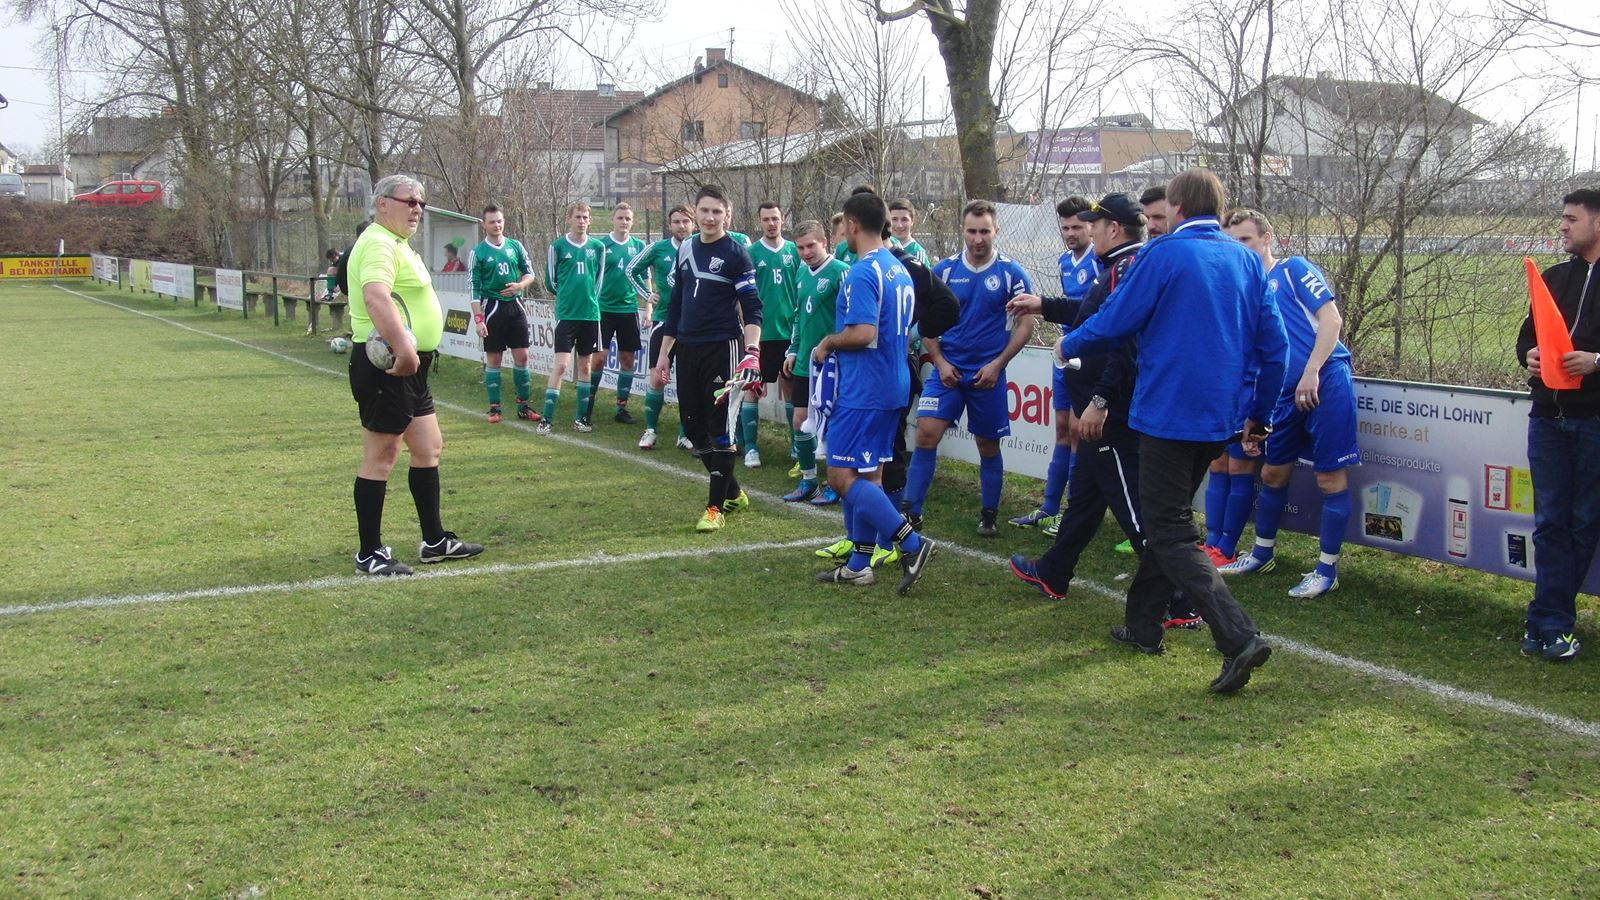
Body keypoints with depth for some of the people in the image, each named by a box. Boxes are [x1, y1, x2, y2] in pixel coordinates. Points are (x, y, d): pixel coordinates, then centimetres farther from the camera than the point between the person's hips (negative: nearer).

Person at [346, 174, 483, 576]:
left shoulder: (396, 243, 18)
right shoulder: (379, 244, -17)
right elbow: (376, 297, -35)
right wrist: (403, 348, -44)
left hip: (409, 367, 11)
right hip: (386, 365, -11)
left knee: (429, 448, 15)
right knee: (381, 456, -3)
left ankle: (435, 541, 24)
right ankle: (370, 554, 5)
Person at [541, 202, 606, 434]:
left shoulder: (597, 247, 5)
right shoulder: (558, 246, -2)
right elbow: (551, 280, 5)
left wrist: (589, 297, 11)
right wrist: (567, 295, 12)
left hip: (591, 313, 3)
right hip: (566, 314, -3)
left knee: (585, 366, 9)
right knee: (561, 365, -9)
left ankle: (581, 417, 18)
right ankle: (547, 419, -5)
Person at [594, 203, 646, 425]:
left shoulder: (638, 246, 6)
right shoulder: (601, 244, -2)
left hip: (629, 309, 3)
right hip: (604, 308, -3)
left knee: (628, 359, 5)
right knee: (599, 357, -6)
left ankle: (621, 407, 14)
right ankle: (589, 402, 8)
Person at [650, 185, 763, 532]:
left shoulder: (736, 253, -7)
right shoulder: (685, 249, 11)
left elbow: (752, 306, -11)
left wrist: (752, 350, -26)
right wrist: (663, 354, 16)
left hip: (722, 348, -6)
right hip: (688, 348, 6)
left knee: (720, 427, -3)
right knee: (693, 425, 9)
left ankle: (716, 506, 5)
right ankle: (733, 494, 25)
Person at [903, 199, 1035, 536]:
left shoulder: (1011, 273, -3)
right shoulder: (943, 270, 2)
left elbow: (1025, 323, -1)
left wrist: (998, 364, -9)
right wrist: (939, 361, -4)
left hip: (988, 373, -1)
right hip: (947, 370, 1)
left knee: (988, 445, 9)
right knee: (926, 434, -11)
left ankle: (989, 515, 24)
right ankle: (911, 512, -6)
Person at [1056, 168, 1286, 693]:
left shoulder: (1164, 254, -10)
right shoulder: (1247, 261, 7)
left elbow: (1114, 322, -6)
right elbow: (1275, 345, 6)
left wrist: (1068, 346, 13)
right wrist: (1259, 413, 16)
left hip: (1169, 411, -7)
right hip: (1220, 417, 7)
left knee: (1170, 533, -3)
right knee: (1168, 518, 21)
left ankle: (1240, 638, -17)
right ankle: (1143, 625, 29)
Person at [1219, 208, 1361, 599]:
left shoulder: (1294, 269, -1)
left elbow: (1331, 318, -11)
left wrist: (1311, 372, -19)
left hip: (1325, 383, -7)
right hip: (1286, 392, 7)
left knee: (1330, 477, -1)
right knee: (1273, 473, 15)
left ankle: (1327, 569, 7)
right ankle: (1262, 553, 32)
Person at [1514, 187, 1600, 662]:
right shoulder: (1554, 277, 15)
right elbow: (1528, 334, 19)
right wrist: (1530, 355, -2)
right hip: (1549, 416, 5)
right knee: (1550, 522, 3)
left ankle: (1549, 618, 11)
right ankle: (1554, 623, 5)